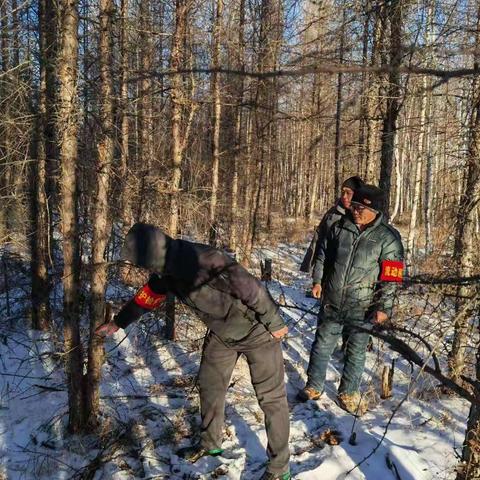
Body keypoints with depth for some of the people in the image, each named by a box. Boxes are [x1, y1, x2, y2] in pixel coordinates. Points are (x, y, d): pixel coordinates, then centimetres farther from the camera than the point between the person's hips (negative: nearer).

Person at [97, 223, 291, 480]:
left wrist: (274, 323, -21)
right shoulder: (166, 268, -8)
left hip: (256, 330, -8)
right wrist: (117, 323, 20)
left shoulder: (205, 261, -37)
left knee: (271, 397, 1)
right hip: (221, 333, 8)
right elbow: (146, 296, 9)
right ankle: (210, 443, 39)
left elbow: (251, 288, -32)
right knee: (209, 386, 17)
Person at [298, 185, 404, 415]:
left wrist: (384, 307, -13)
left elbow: (391, 277, -10)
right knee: (322, 346, 14)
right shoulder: (340, 227, 0)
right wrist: (318, 280, 9)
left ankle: (348, 393, 31)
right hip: (331, 303, 3)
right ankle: (313, 386, 32)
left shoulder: (388, 237, -11)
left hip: (362, 309, -3)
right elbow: (323, 254, 14)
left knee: (356, 352, 12)